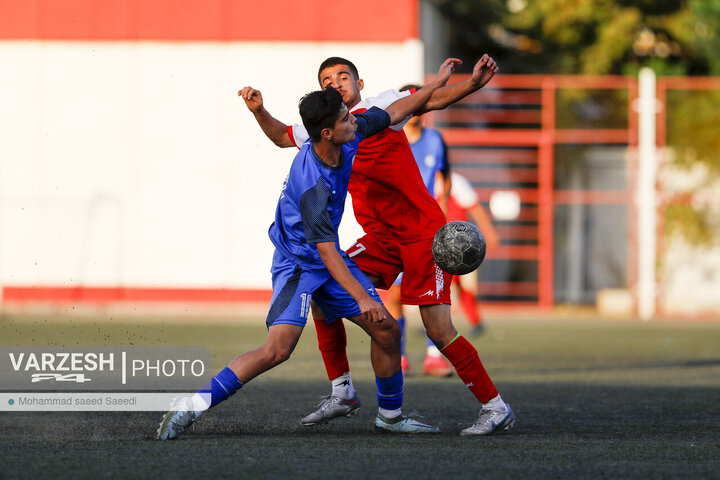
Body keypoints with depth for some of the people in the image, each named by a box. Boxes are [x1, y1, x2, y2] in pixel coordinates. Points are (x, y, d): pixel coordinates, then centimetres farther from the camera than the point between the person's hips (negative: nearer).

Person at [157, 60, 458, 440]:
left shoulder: (349, 136, -8)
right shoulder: (311, 184, -31)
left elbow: (392, 113, 11)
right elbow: (326, 251, -30)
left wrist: (437, 83, 16)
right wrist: (362, 298, -32)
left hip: (329, 261, 9)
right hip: (298, 263, -9)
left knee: (387, 330, 8)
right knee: (278, 348, -25)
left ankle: (390, 415, 28)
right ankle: (192, 406, -21)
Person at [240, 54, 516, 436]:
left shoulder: (379, 108, -6)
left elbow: (433, 100, -18)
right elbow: (282, 136, 28)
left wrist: (472, 84, -35)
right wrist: (259, 111, 11)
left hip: (424, 232, -7)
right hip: (381, 238, 7)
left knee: (439, 332, -12)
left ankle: (495, 407, 1)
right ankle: (342, 393, 8)